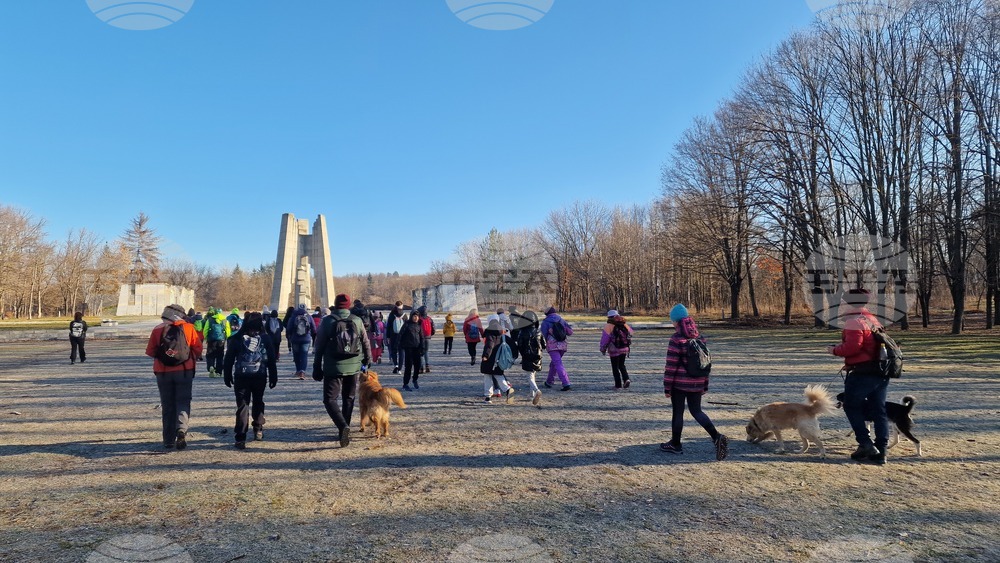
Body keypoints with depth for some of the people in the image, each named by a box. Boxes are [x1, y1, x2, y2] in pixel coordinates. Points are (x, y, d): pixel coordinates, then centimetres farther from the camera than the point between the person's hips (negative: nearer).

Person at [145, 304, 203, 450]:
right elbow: (198, 350, -3)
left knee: (167, 406, 12)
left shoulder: (158, 330, -1)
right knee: (183, 403, 5)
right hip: (184, 371, -2)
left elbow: (150, 352, 1)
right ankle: (181, 430, -20)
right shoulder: (188, 328, -4)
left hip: (163, 372, 2)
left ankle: (169, 440, 13)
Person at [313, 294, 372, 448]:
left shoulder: (327, 321, -4)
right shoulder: (357, 321, 3)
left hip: (333, 367, -3)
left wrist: (317, 368, 5)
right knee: (349, 398, 17)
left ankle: (343, 426, -21)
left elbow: (319, 346, -2)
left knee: (330, 399, 0)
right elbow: (366, 343, 9)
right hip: (353, 367, 3)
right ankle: (345, 428, 20)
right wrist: (367, 361, 23)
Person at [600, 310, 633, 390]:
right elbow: (630, 332, 15)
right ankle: (626, 379, 2)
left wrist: (603, 349, -1)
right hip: (624, 349, 5)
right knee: (621, 365, 22)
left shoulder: (608, 326, -10)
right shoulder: (624, 324, 4)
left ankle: (618, 386, 6)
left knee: (615, 368, 6)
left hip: (614, 350, -5)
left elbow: (605, 338, -11)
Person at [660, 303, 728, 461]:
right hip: (697, 383, 6)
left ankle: (675, 444, 20)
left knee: (677, 413, 7)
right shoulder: (700, 337, 6)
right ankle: (717, 437, -2)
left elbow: (671, 366, -15)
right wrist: (705, 385, 18)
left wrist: (667, 387, -8)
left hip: (679, 383, -6)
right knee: (696, 411, 15)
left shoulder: (677, 339, -15)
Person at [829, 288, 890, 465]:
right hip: (881, 373, 9)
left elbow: (852, 346, -23)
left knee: (851, 406, 6)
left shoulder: (854, 322, -13)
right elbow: (873, 344, 17)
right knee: (879, 411, 10)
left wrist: (835, 350, -5)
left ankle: (866, 444, 0)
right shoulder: (873, 320, 17)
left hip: (863, 372, -9)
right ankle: (880, 453, 13)